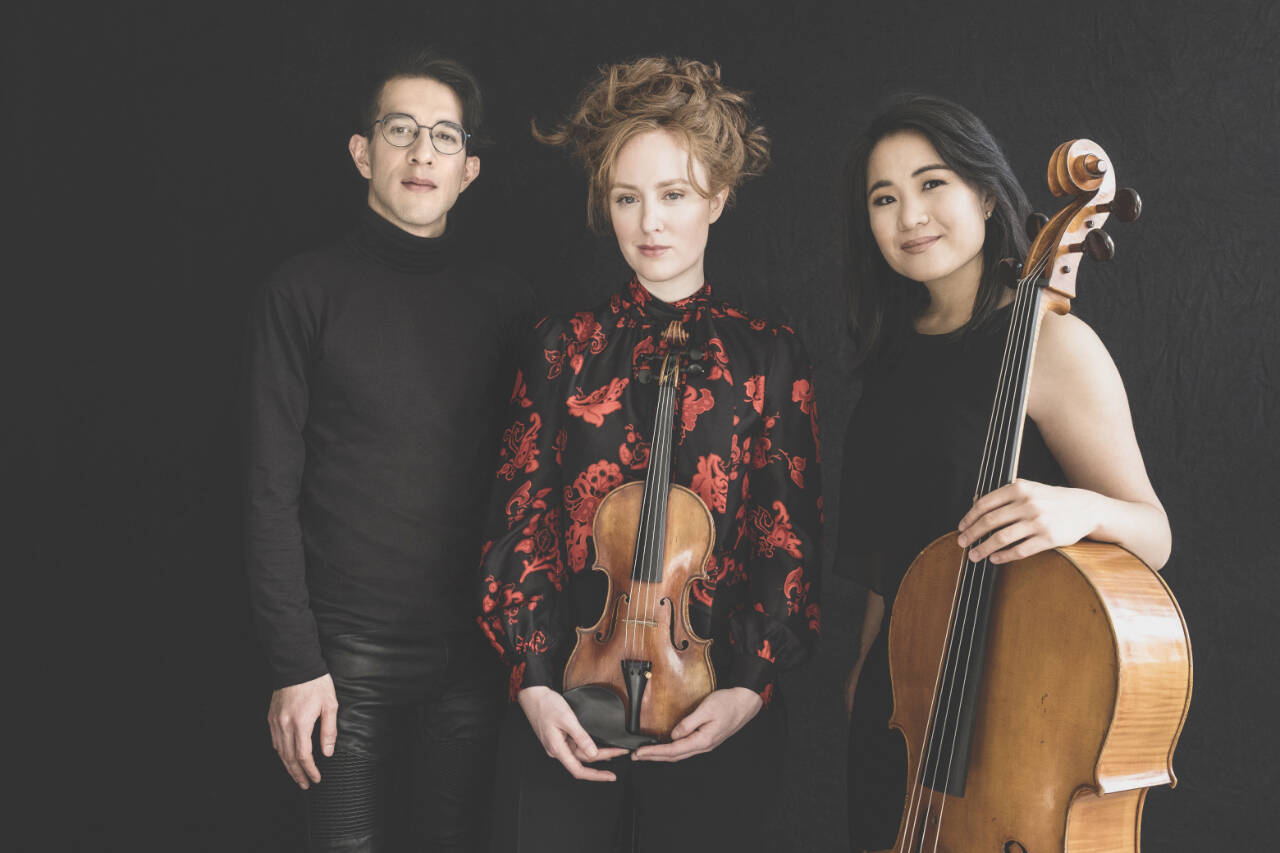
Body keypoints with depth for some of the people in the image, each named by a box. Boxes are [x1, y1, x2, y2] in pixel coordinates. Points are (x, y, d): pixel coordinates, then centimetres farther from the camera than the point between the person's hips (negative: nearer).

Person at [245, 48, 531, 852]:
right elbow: (273, 491, -5)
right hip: (348, 651, -2)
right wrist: (295, 664, -9)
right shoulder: (306, 293, -2)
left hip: (474, 650, 2)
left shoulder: (505, 303, 6)